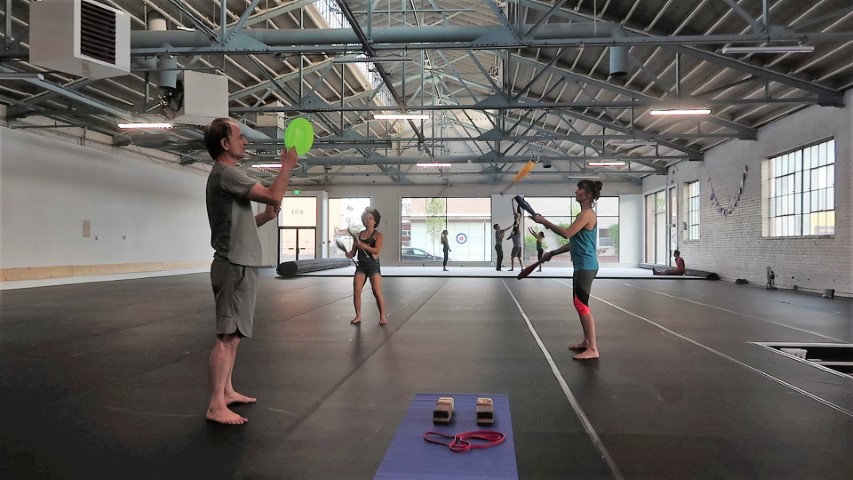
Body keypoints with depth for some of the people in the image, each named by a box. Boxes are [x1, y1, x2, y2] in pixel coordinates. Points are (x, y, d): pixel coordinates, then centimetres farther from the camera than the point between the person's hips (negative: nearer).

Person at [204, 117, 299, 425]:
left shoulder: (226, 175, 19)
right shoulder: (225, 173, -13)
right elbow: (274, 195, -20)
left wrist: (265, 216, 7)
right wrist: (287, 165, -5)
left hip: (239, 265, 10)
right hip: (235, 266, -10)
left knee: (232, 336, 15)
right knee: (227, 337, -8)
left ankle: (227, 391, 25)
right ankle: (216, 406, -3)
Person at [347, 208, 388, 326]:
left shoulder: (378, 235, -1)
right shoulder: (359, 235, 12)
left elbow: (377, 250, -16)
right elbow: (353, 252, 10)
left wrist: (363, 245, -26)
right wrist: (349, 254, -12)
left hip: (373, 266, -4)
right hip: (361, 266, 4)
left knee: (377, 293, -8)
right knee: (356, 291, -5)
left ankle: (382, 316, 5)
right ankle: (358, 316, 8)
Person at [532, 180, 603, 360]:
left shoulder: (587, 213, -13)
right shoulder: (584, 214, 18)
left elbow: (567, 233, -22)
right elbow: (574, 242, 22)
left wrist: (545, 222, -15)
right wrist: (552, 253, 21)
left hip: (586, 266, -10)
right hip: (581, 266, 10)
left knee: (581, 304, -11)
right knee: (580, 304, 16)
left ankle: (593, 349, -9)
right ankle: (587, 341, 25)